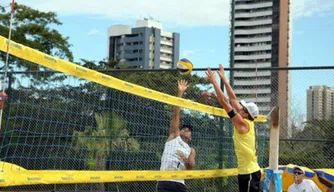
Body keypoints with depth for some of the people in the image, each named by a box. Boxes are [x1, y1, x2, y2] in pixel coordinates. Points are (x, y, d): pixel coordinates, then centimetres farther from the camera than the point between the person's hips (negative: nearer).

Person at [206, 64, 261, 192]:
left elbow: (225, 103, -16)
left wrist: (214, 82, -13)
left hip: (249, 172, -9)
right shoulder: (245, 122, 9)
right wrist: (224, 79, 15)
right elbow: (233, 99, 13)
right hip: (246, 171, 9)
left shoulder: (243, 124, -13)